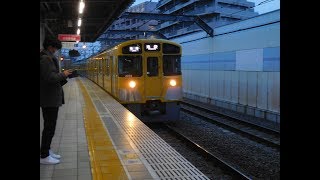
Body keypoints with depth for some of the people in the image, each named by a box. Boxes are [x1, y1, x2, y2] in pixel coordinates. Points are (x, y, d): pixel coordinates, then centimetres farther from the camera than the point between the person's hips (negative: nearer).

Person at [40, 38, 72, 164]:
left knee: (50, 126, 17)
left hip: (51, 98, 10)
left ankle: (47, 151, 27)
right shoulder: (46, 59, -15)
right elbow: (50, 78, -24)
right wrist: (63, 74, -10)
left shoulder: (47, 58, 16)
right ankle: (44, 156, 3)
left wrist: (63, 76, 10)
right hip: (49, 99, -10)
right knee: (49, 127, -4)